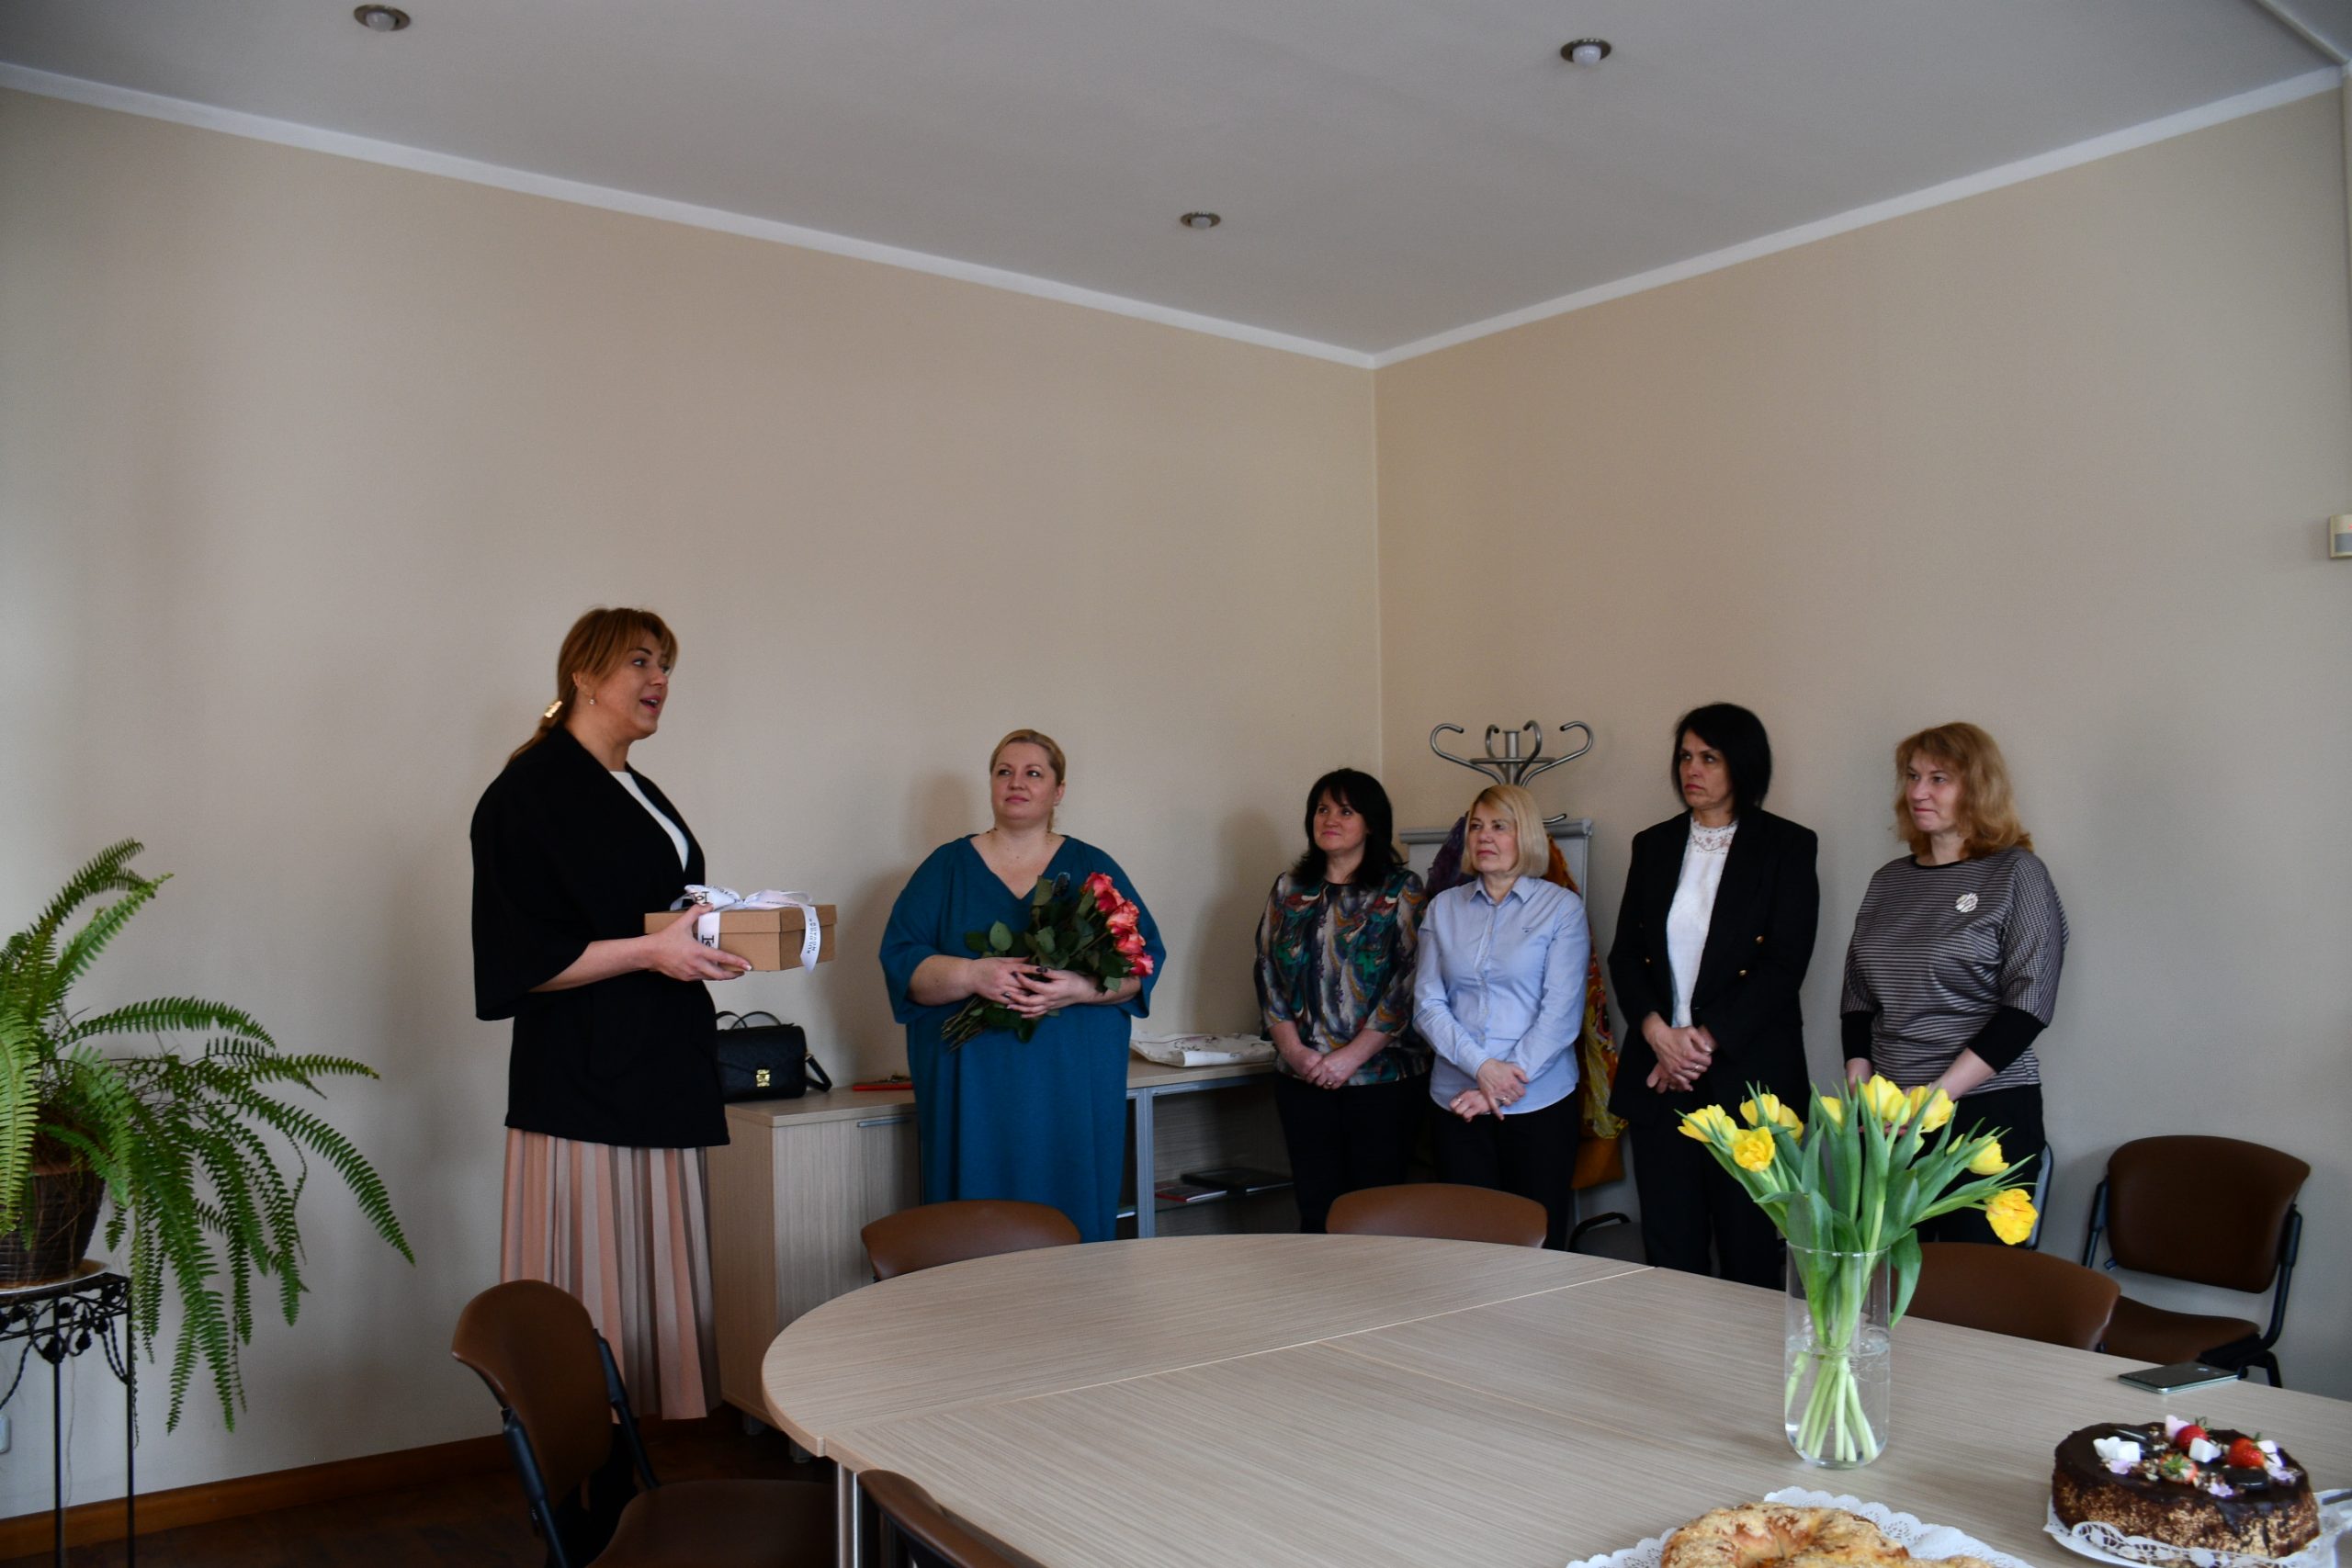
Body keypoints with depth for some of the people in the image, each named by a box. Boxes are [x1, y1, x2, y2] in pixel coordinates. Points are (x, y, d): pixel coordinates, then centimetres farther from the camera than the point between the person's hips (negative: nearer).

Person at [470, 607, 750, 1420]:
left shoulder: (640, 794, 19)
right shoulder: (530, 790, -7)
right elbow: (521, 960, -14)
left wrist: (716, 944, 8)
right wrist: (650, 950, -22)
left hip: (659, 1078, 9)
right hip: (581, 1081, -8)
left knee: (657, 1289, 9)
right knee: (588, 1297, -6)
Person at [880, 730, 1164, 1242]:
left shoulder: (1093, 869, 10)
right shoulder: (947, 867, 10)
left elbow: (1144, 957, 3)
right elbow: (900, 960, 1)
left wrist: (1080, 989, -16)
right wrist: (975, 975, -18)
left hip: (1074, 1089, 1)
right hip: (973, 1091, 0)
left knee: (1073, 1220, 1)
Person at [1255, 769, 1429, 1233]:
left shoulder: (1402, 890, -2)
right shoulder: (1289, 889, 11)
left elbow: (1409, 982, -9)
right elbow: (1268, 972, 7)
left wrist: (1351, 1056, -14)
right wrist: (1294, 1050, -6)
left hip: (1382, 1076, -3)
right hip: (1302, 1076, 3)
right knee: (1315, 1206, 7)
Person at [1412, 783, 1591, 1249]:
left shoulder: (1562, 907, 0)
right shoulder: (1444, 908, 9)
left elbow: (1561, 1011, -7)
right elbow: (1427, 1005, 3)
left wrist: (1506, 1082, -13)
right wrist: (1480, 1066, -12)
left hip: (1539, 1102, -2)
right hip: (1459, 1101, 2)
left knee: (1540, 1245, 2)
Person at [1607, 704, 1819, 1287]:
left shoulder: (1786, 846, 0)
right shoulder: (1654, 845, 13)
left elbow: (1785, 963, -7)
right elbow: (1624, 953, 9)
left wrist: (1705, 1040, -12)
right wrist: (1657, 1031, -8)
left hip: (1748, 1071, -3)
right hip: (1658, 1069, 4)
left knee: (1749, 1247, 1)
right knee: (1668, 1242, 5)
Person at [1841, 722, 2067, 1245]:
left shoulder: (2017, 872, -1)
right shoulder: (1890, 880, 13)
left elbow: (2028, 1004, -9)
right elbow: (1857, 998, 16)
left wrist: (1937, 1095, -15)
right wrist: (1860, 1088, 1)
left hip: (1986, 1110, -4)